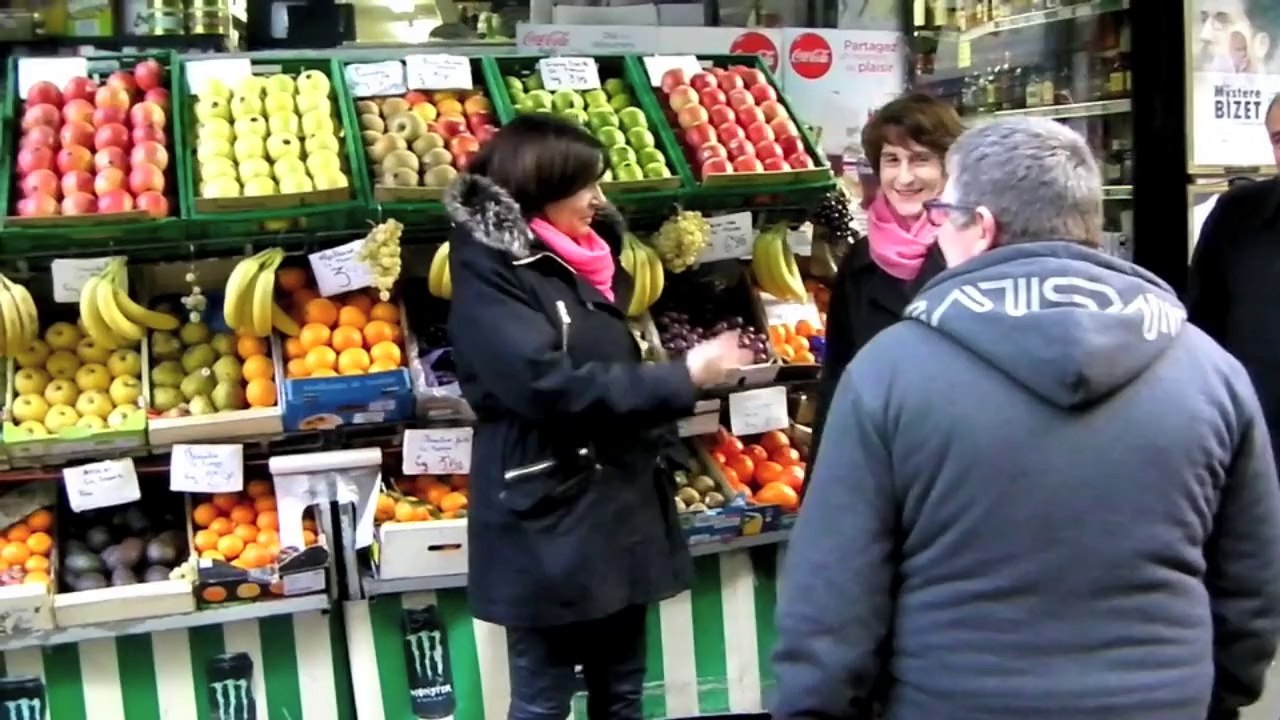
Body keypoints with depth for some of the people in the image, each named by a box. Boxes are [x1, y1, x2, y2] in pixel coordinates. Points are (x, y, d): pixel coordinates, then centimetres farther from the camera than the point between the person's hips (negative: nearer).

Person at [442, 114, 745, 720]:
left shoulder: (574, 263, 12)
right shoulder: (488, 278, -14)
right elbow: (554, 386, -25)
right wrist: (682, 378, -19)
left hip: (618, 501, 8)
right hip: (548, 518, -8)